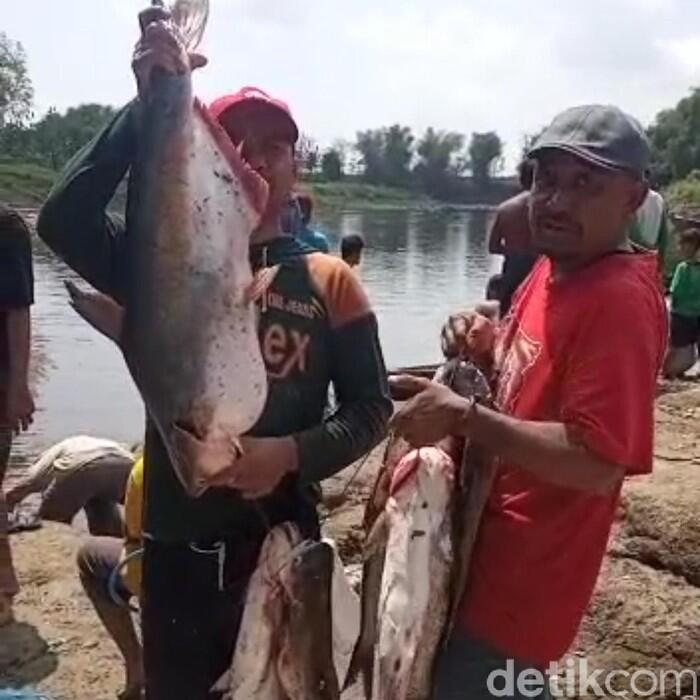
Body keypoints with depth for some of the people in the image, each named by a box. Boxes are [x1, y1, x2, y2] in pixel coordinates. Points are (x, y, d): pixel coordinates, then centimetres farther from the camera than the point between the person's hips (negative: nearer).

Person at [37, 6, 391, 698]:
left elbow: (371, 406, -2)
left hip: (284, 539, 0)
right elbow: (62, 217, -21)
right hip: (177, 544, 0)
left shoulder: (329, 281, -3)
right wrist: (149, 105, -28)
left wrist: (294, 453, -20)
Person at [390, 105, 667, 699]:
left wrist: (462, 415, -26)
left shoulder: (621, 300, -23)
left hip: (520, 581, -9)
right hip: (492, 552, 9)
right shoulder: (552, 269, 6)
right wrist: (483, 344, -2)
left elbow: (597, 463, -29)